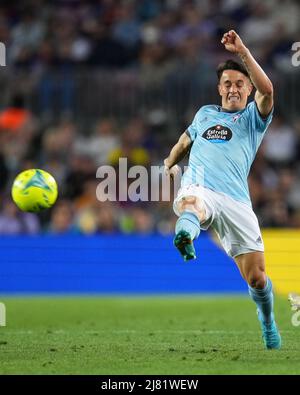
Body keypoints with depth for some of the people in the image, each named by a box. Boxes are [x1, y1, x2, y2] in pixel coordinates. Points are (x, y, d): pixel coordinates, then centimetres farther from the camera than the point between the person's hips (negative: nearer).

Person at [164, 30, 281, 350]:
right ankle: (185, 234, -77)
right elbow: (187, 139, 49)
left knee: (256, 278, -1)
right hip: (198, 189, 1)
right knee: (190, 203, -40)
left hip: (236, 201, -1)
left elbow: (266, 89, -7)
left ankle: (267, 321, 30)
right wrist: (170, 162, 35)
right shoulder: (205, 113, 28)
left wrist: (242, 51, -14)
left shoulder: (254, 117, 15)